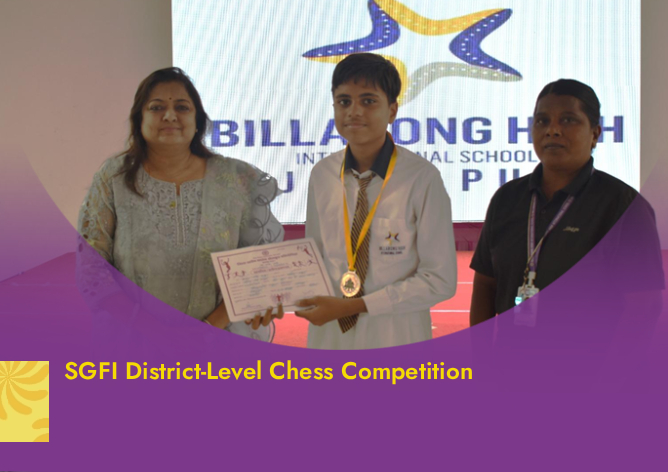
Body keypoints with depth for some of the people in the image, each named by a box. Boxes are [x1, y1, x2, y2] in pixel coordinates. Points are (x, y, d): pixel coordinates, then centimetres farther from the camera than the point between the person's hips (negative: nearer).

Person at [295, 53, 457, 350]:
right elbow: (316, 257, 8)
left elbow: (440, 281, -15)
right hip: (328, 335, 4)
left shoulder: (422, 178, -16)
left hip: (396, 337, -3)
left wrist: (351, 306, -17)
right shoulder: (321, 175, -1)